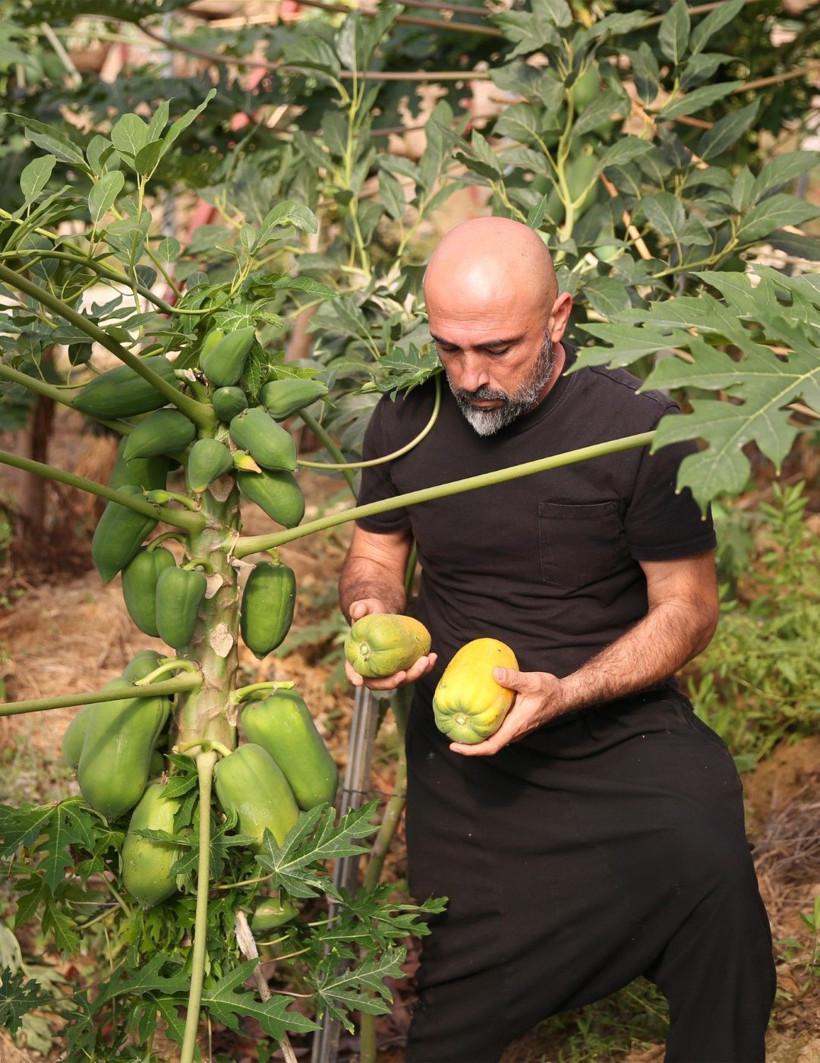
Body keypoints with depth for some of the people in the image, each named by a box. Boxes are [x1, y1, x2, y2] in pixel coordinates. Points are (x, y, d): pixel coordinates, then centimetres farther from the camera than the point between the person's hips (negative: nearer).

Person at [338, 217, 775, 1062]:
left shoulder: (637, 425, -13)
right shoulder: (406, 419, 0)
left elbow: (687, 607, -6)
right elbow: (373, 555, 16)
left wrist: (563, 694, -20)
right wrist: (372, 613, -9)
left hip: (615, 721, -3)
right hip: (461, 740, 3)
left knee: (710, 871, -31)